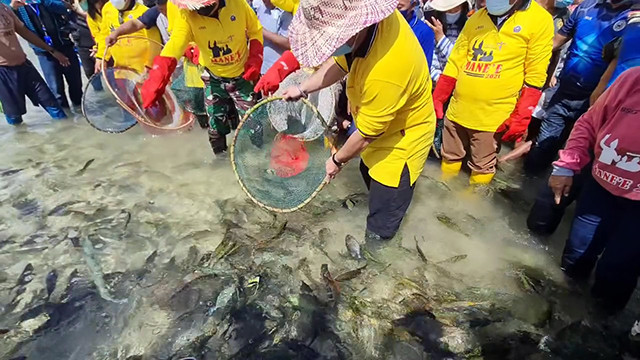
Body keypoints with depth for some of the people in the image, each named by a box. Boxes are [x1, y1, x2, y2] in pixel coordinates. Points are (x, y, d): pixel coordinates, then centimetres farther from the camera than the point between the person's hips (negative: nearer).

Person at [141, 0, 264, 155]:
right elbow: (173, 47, -33)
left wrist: (255, 61, -12)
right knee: (216, 125, 8)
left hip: (242, 75, 0)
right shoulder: (187, 16, -19)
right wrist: (155, 82, -47)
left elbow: (255, 31, -1)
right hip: (214, 79, 1)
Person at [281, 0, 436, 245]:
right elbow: (342, 62, 1)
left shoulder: (384, 73, -44)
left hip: (402, 140, -9)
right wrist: (303, 89, -2)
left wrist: (337, 160, -11)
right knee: (369, 173, 34)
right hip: (379, 126, 9)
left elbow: (366, 135, -28)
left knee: (380, 225, 9)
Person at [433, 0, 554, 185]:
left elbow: (535, 77, -7)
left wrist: (521, 118, -13)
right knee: (450, 157, 17)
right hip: (457, 108, 4)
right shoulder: (476, 17, 9)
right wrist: (437, 98, 6)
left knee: (482, 167, 7)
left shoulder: (540, 19, -4)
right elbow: (455, 62, 10)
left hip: (493, 115, -4)